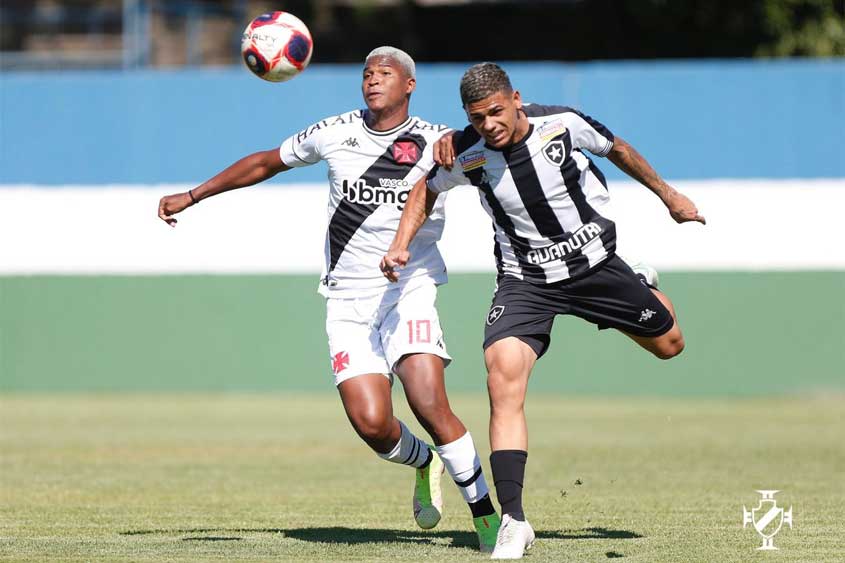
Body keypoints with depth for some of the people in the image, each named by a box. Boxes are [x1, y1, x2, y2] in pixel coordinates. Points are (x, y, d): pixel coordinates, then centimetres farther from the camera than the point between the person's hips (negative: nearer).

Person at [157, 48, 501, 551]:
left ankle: (486, 516, -6)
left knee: (431, 406, -21)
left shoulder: (435, 141, 0)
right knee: (371, 423, -15)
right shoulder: (335, 133, 7)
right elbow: (266, 163, 20)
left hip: (408, 292, -2)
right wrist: (191, 197, 22)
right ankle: (423, 462, 21)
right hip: (348, 302, 2)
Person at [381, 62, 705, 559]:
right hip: (525, 280, -1)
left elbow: (618, 150, 2)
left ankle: (646, 290, 56)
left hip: (596, 262, 1)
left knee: (669, 345, 16)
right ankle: (513, 520, -23)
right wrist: (402, 244, -5)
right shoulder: (466, 156, -17)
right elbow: (427, 189, 7)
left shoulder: (564, 124, -19)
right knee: (503, 380, -24)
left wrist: (668, 195, 14)